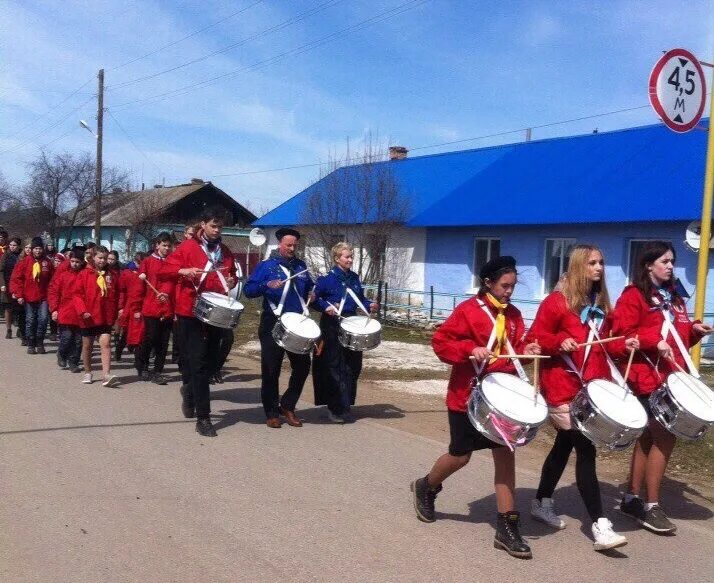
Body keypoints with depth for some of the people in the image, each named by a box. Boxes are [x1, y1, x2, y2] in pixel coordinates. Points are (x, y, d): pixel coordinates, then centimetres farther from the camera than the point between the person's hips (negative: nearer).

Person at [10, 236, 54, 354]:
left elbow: (52, 280, 4)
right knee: (30, 321, 6)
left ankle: (39, 343, 8)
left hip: (43, 297, 0)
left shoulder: (47, 263, 1)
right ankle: (30, 345, 17)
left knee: (43, 319, -8)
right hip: (28, 297, 0)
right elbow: (16, 279, -2)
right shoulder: (25, 262, -2)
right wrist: (19, 295, -7)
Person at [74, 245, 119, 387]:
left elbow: (116, 297, 11)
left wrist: (115, 314, 8)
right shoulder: (85, 274, -2)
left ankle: (106, 375, -19)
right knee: (87, 345, 12)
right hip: (88, 317, -1)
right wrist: (82, 311, -15)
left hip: (106, 317, 1)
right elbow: (78, 294, -5)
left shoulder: (111, 275, 6)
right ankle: (88, 373, 27)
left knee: (106, 343, -12)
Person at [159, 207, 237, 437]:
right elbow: (164, 270, -2)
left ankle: (190, 389, 40)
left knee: (208, 362, 11)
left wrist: (232, 281, 3)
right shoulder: (188, 247, -2)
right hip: (191, 312, -5)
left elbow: (232, 275, 26)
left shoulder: (226, 252, 13)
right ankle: (203, 417, -3)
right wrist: (183, 271, -20)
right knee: (198, 362, -7)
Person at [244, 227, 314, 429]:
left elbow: (309, 287, 26)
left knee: (302, 366, 5)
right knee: (271, 370, 1)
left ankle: (288, 406, 22)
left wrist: (312, 294, 7)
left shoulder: (301, 265, 11)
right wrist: (267, 285, -25)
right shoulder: (266, 265, -3)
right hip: (273, 325, -4)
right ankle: (272, 413, 13)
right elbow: (248, 289, -11)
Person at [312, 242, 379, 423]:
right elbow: (314, 298, -8)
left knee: (353, 366, 7)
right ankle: (335, 409, 5)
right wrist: (326, 307, -24)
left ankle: (345, 406, 20)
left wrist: (370, 305, 3)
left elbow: (360, 299, 21)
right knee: (334, 367, -4)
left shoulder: (354, 278, 12)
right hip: (332, 327, -6)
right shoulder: (327, 278, -7)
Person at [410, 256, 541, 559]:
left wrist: (526, 350, -8)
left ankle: (507, 527, 7)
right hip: (468, 395, -5)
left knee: (505, 454, 1)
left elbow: (513, 349, 14)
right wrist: (470, 349, -27)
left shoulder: (513, 314, 7)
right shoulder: (468, 310, -12)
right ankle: (425, 487, 37)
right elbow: (440, 341, -14)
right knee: (460, 455, 7)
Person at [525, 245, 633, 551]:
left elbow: (603, 342, 19)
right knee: (586, 450, -10)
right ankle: (600, 526, -7)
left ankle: (542, 503, 33)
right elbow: (534, 338, -9)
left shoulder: (601, 303, 14)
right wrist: (559, 342, -25)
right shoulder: (557, 301, -9)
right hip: (563, 388, -8)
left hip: (592, 386, 8)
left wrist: (623, 344, 1)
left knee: (564, 445, 17)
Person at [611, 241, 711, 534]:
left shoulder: (674, 297, 18)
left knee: (649, 437, 12)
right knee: (665, 437, -10)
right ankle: (651, 507, 0)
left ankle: (631, 498, 21)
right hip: (647, 378, -8)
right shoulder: (633, 296, -7)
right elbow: (621, 334, -16)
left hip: (671, 376, 9)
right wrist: (654, 342, -24)